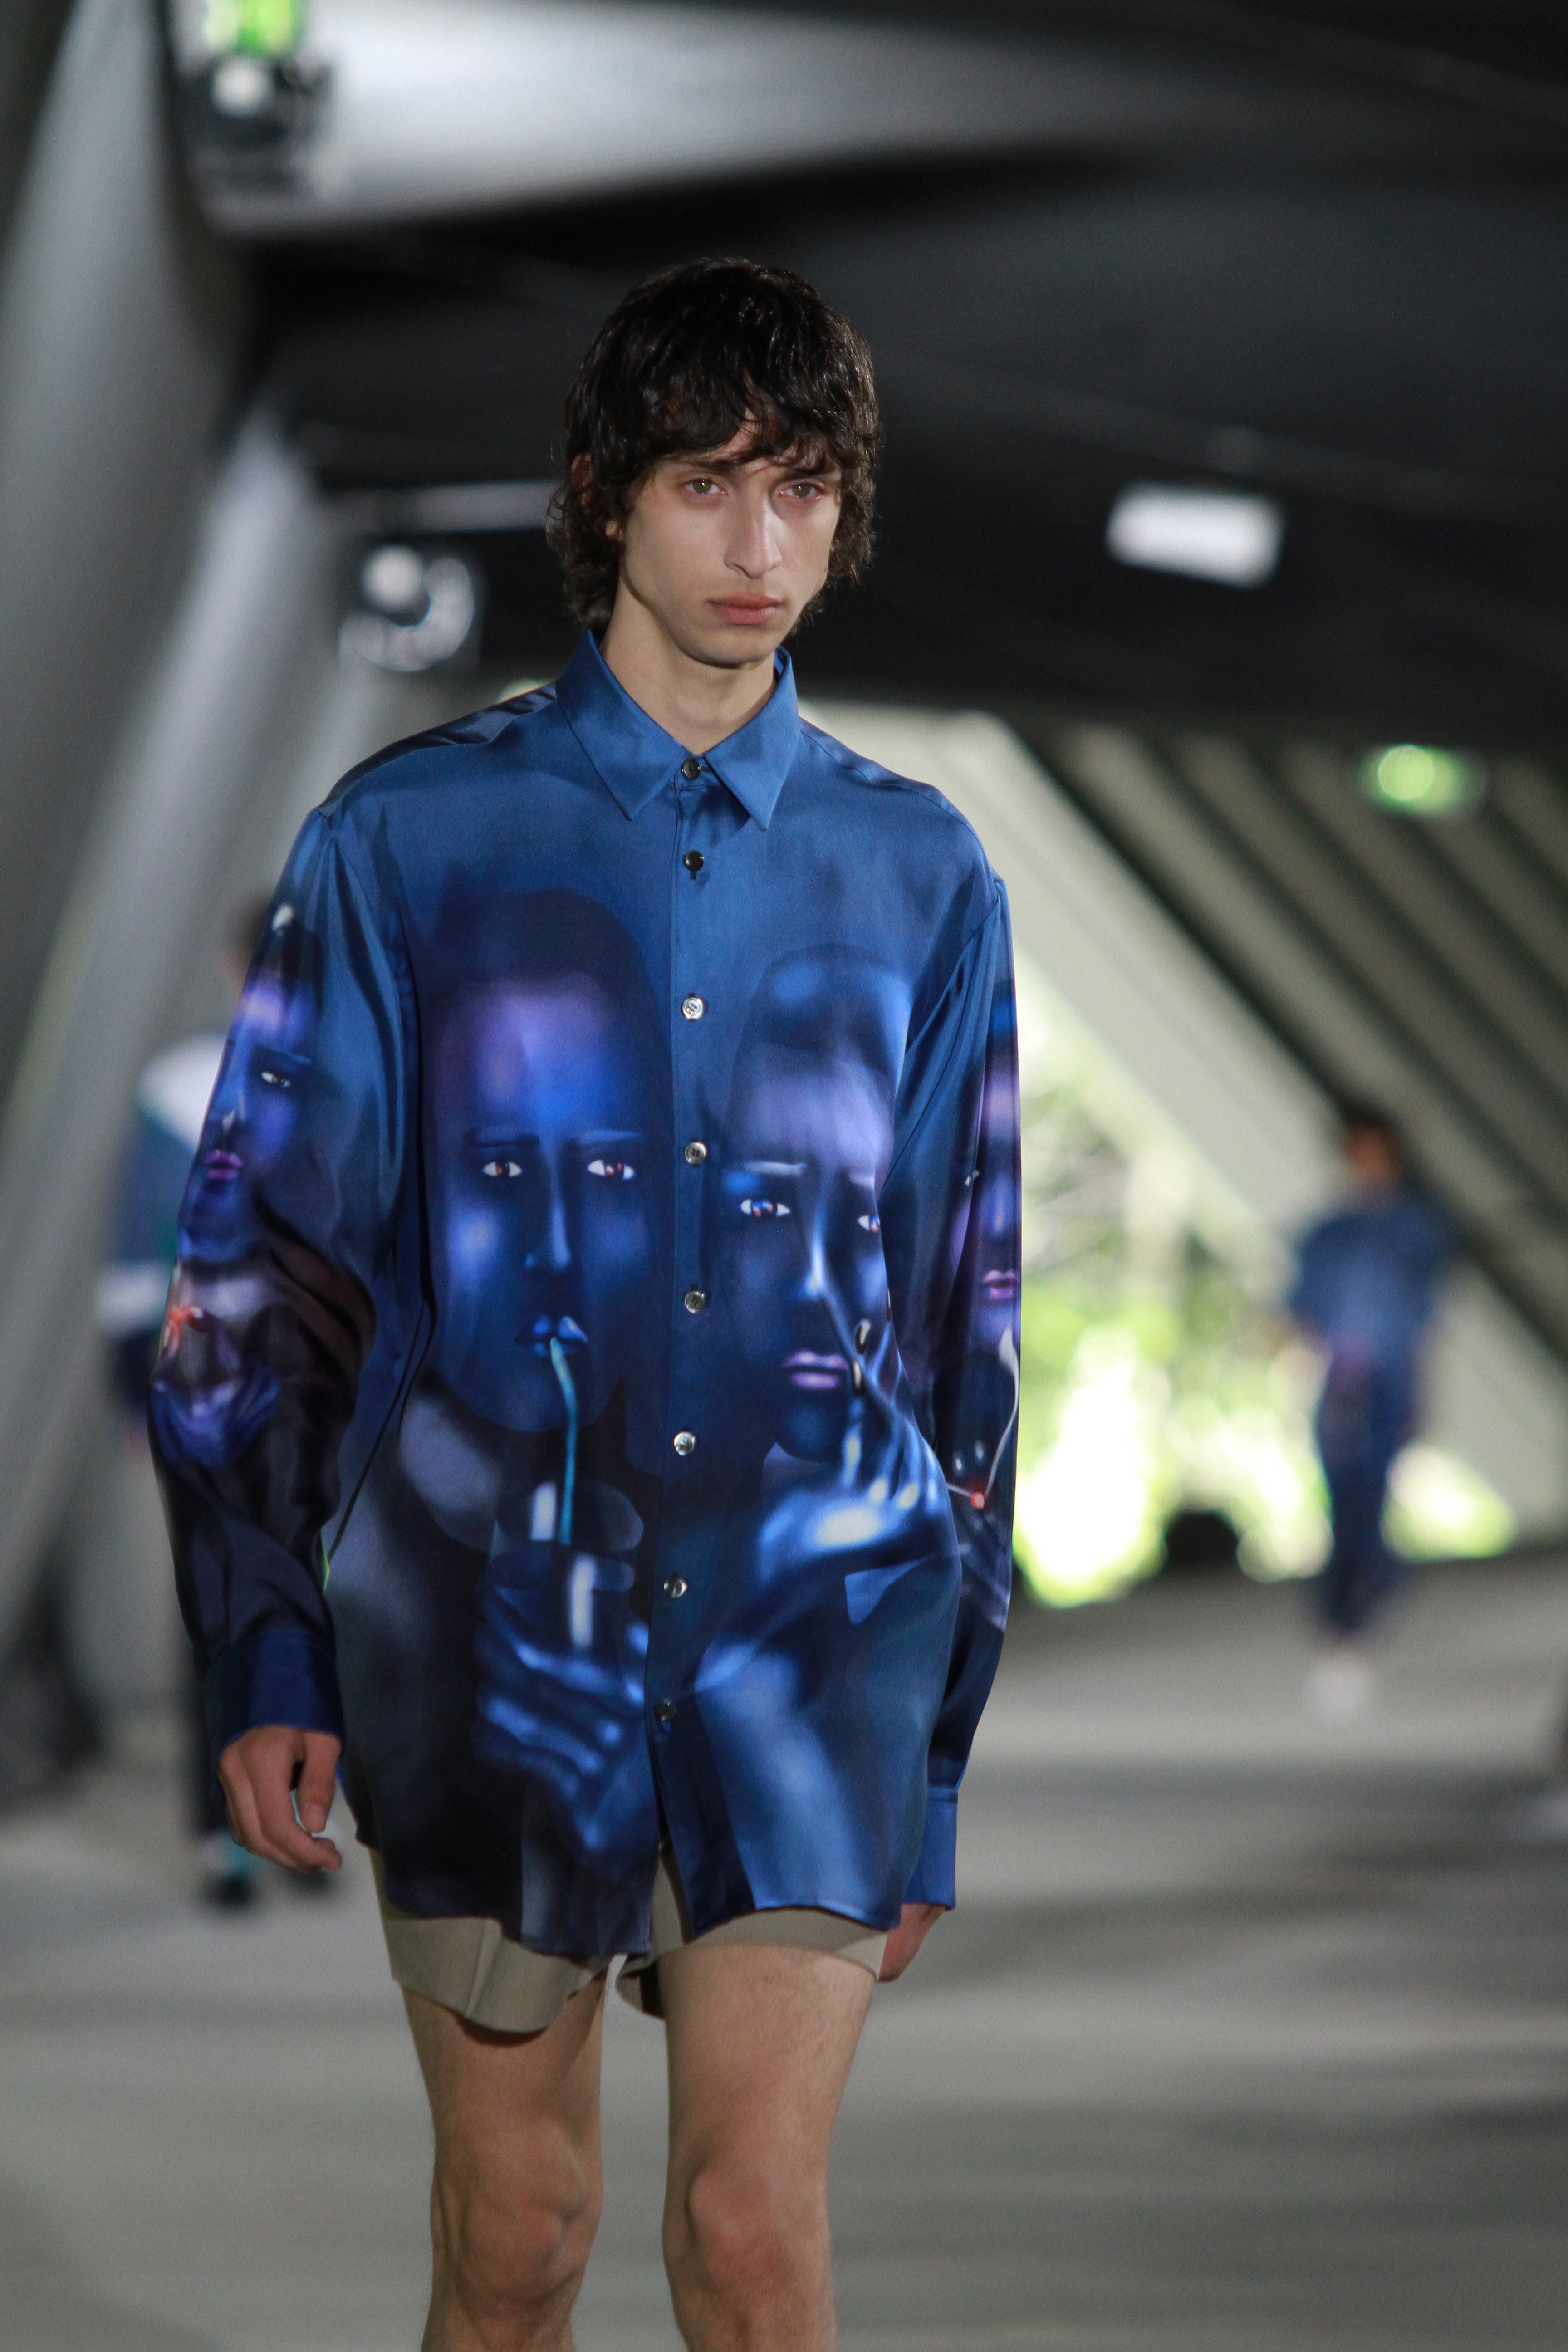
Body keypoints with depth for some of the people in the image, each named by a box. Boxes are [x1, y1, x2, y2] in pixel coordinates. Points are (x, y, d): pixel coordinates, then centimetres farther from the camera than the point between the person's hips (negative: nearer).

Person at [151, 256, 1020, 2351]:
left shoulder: (921, 880, 8)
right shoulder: (411, 843, 2)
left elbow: (970, 1314, 13)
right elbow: (266, 1260, 5)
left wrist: (945, 1740, 12)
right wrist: (264, 1653, -2)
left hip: (812, 1620, 1)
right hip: (489, 1611, 0)